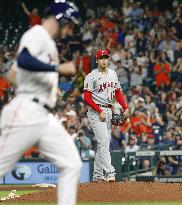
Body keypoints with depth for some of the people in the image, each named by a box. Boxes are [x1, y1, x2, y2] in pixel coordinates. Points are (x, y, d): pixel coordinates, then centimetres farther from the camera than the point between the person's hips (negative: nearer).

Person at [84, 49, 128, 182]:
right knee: (103, 142, -15)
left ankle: (97, 175, 13)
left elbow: (118, 93, 17)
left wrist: (125, 108, 3)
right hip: (96, 111, -7)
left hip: (108, 111, 7)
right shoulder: (92, 76, -8)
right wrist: (100, 111, -18)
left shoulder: (113, 74, 13)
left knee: (104, 143, 8)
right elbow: (87, 97, -11)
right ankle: (109, 172, -22)